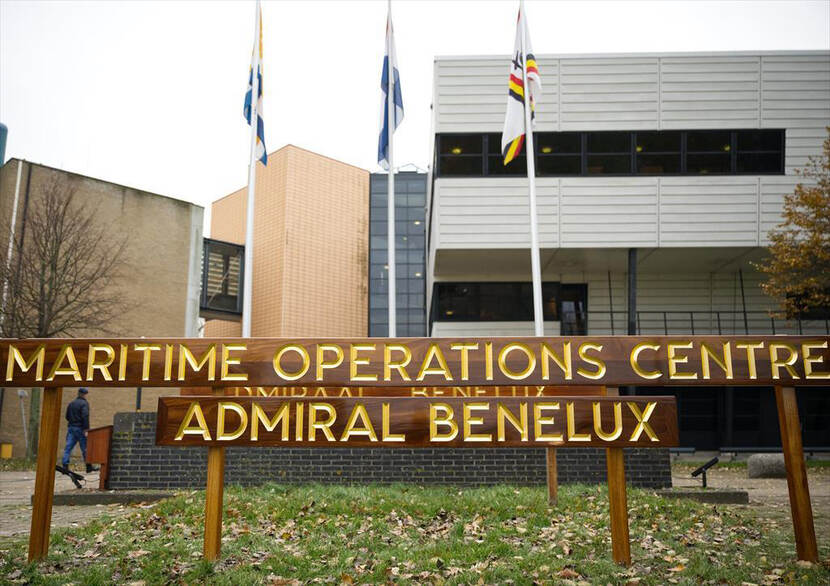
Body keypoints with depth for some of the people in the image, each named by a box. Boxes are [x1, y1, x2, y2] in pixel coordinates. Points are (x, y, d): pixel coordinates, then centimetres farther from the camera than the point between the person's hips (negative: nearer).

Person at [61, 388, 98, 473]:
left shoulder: (71, 404, 14)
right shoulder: (84, 403, -8)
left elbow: (67, 417, 18)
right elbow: (85, 416, -19)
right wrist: (86, 429, -21)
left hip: (71, 428, 6)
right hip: (80, 428, -6)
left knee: (68, 447, 1)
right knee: (85, 448, 2)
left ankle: (65, 465, -8)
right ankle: (89, 466, 10)